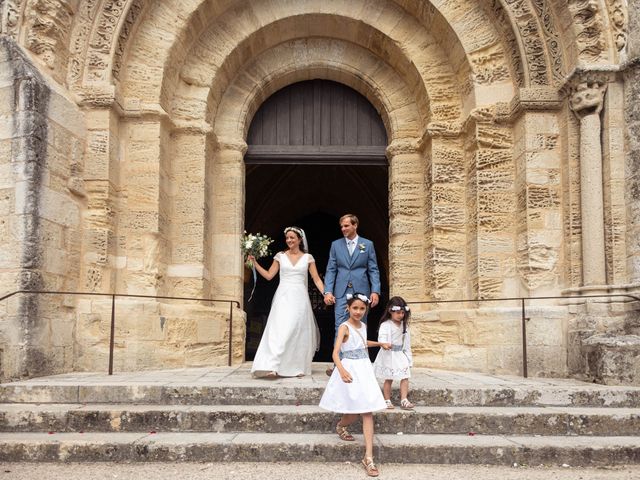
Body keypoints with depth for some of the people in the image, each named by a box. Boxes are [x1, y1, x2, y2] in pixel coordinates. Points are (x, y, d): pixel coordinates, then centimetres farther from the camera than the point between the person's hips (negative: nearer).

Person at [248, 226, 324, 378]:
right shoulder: (280, 256, 7)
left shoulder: (308, 258, 6)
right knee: (279, 330, -12)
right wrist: (255, 263, -1)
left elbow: (316, 279, 4)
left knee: (299, 332, 3)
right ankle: (271, 366, -20)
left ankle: (297, 368, 14)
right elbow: (269, 275, 6)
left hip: (300, 298, 1)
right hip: (283, 298, -1)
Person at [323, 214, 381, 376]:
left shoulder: (367, 244, 6)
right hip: (341, 292, 0)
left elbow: (373, 270, 4)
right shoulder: (336, 244, 9)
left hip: (361, 291, 0)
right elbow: (331, 270, 6)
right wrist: (328, 291, -5)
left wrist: (375, 291, -7)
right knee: (340, 328, -6)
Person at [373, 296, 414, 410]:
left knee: (405, 377, -1)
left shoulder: (404, 325, 8)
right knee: (389, 379, 3)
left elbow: (407, 341, 14)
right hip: (389, 355, -5)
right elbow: (382, 338, -25)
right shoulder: (385, 325, -12)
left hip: (401, 354, 5)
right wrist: (384, 344, -48)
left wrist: (408, 356, 14)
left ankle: (404, 400, 3)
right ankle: (387, 401, 14)